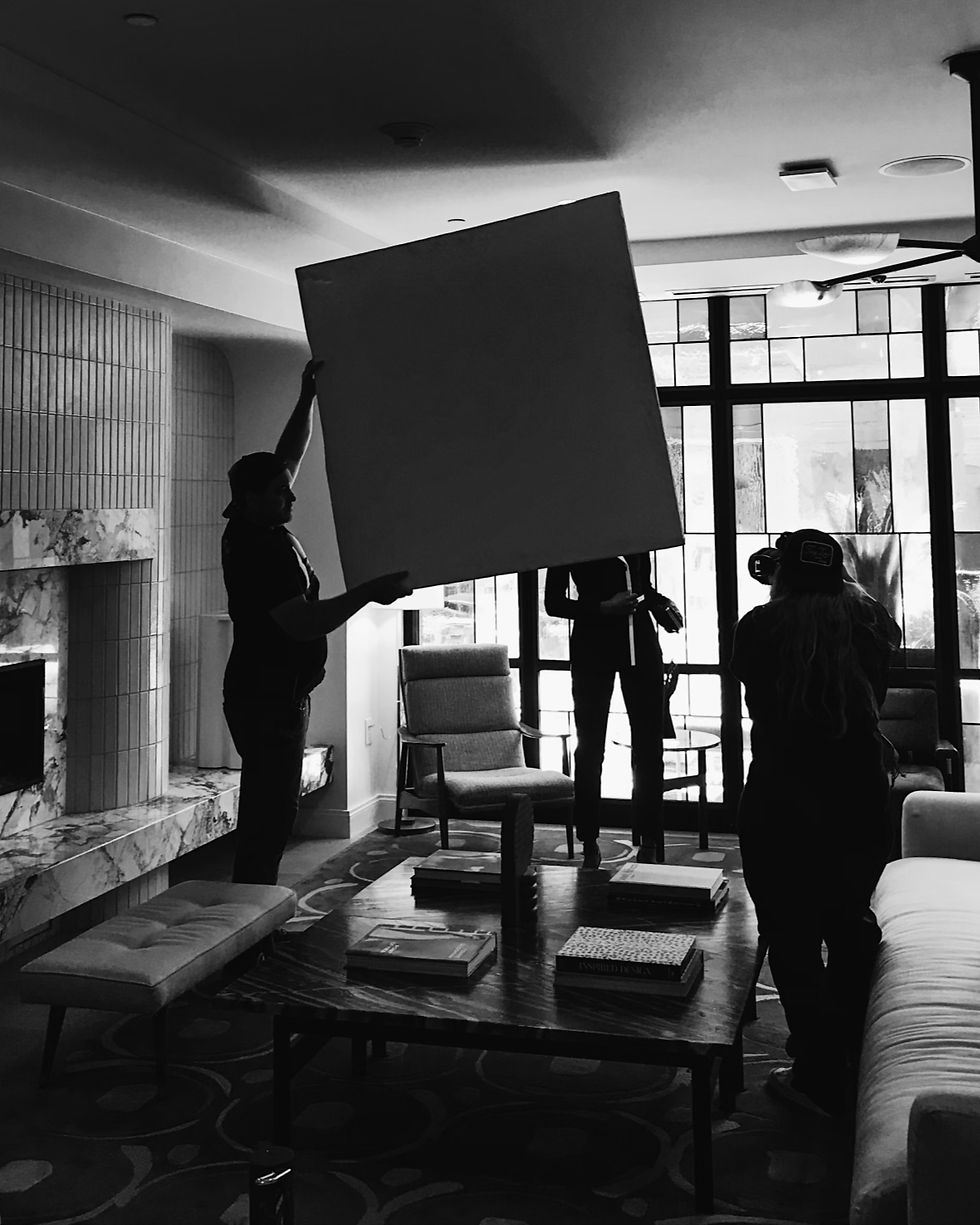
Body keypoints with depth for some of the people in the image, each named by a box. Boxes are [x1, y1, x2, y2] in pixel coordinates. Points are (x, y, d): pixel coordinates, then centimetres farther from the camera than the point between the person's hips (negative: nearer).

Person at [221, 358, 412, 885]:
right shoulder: (259, 550, -21)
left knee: (268, 810, 15)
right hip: (268, 699, -10)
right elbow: (304, 623, -26)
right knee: (270, 812, -5)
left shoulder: (260, 530, 8)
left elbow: (290, 454, 19)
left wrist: (307, 399, 13)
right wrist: (370, 591, -23)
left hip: (273, 696, 10)